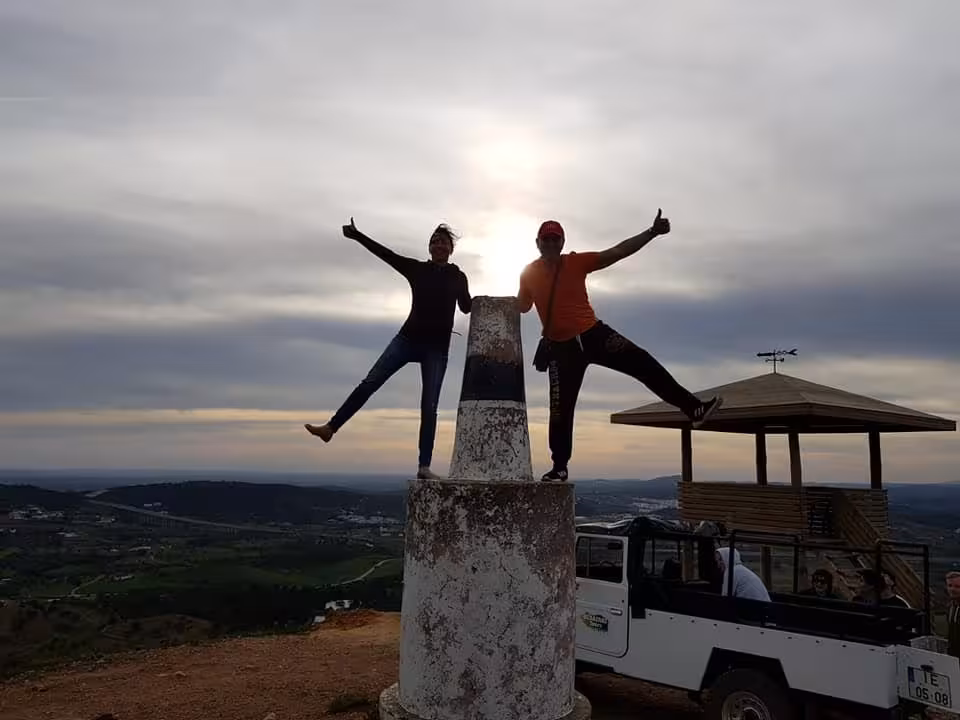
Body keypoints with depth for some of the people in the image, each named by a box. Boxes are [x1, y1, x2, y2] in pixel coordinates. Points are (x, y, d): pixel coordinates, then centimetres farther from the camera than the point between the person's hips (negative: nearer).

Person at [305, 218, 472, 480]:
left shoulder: (458, 277, 8)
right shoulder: (417, 269, 7)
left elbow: (467, 307, 4)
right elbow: (386, 254, 1)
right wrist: (357, 236, -7)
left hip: (437, 348, -1)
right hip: (408, 338, 1)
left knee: (429, 406, -5)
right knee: (370, 382, -10)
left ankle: (424, 466, -4)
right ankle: (331, 427, -5)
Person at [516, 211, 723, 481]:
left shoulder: (577, 261, -3)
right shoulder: (529, 273, 0)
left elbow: (618, 252, -8)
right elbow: (521, 306, 17)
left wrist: (652, 232, -17)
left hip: (593, 333, 0)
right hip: (561, 347, 0)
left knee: (643, 363, -12)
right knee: (561, 408, 1)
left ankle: (693, 408, -4)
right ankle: (560, 467, 13)